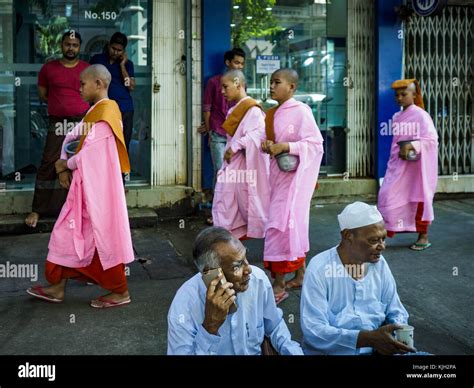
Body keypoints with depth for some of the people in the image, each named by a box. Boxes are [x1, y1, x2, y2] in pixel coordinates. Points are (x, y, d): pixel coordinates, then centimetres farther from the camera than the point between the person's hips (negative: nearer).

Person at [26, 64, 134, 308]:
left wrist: (65, 165, -2)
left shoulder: (104, 113, -17)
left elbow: (87, 155, -20)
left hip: (97, 186, -10)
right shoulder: (96, 112, 14)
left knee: (104, 234, -1)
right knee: (68, 231, 13)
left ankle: (120, 292, 12)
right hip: (87, 185, 10)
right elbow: (71, 136, 19)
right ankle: (57, 287, 22)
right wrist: (63, 165, 4)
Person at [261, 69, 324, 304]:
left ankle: (279, 285, -3)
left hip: (294, 174, -8)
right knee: (294, 224, 14)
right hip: (278, 173, 8)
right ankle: (300, 276, 25)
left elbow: (315, 143, -16)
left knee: (282, 224, -10)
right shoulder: (272, 114, 10)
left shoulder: (301, 111, -13)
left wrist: (285, 147, -24)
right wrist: (268, 145, -4)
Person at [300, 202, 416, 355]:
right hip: (328, 352, -4)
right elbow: (314, 331, -19)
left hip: (375, 349, 4)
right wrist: (370, 338, -25)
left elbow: (396, 313, 9)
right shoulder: (319, 269, -15)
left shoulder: (379, 263, 1)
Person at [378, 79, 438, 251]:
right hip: (398, 164, 7)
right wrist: (400, 150, 3)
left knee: (419, 199, 2)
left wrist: (411, 146, -26)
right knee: (389, 197, 1)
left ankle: (423, 237, 13)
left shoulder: (421, 115, -10)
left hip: (416, 164, -7)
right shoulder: (397, 117, 11)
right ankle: (385, 233, 8)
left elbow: (431, 139, -17)